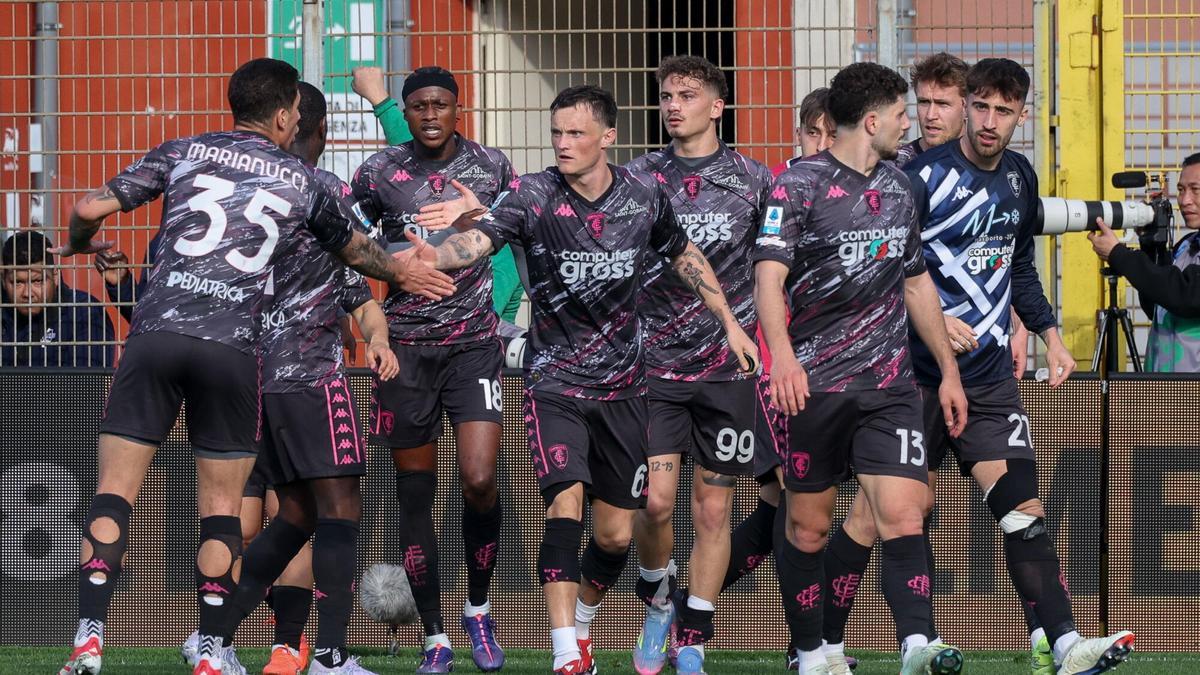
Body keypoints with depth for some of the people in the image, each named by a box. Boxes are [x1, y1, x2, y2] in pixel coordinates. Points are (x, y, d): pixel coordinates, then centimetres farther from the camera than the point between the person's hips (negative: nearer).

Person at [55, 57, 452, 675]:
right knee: (221, 507, 9)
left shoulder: (183, 153, 11)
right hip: (232, 347, 0)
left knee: (114, 494, 2)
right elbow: (355, 250, 32)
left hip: (155, 333, 0)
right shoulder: (302, 183, 14)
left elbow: (91, 208, 6)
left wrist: (80, 243, 30)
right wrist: (401, 272, 53)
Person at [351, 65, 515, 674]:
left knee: (480, 481, -14)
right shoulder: (379, 172, 1)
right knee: (415, 493, 2)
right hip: (406, 344, 0)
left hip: (475, 342, 0)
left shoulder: (492, 168, 4)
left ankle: (478, 610, 10)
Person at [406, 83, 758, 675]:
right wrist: (435, 256, -51)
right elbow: (481, 238, -30)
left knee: (616, 535, 6)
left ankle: (581, 622, 34)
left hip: (622, 387, 3)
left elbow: (685, 257, 16)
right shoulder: (535, 195, -13)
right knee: (565, 504, -22)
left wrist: (729, 322, 15)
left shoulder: (645, 196, -3)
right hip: (555, 382, -3)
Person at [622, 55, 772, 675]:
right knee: (656, 500, -10)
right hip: (654, 363, 0)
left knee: (713, 509, 3)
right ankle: (656, 601, 18)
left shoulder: (753, 180, 2)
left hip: (727, 366, 0)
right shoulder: (636, 178, 3)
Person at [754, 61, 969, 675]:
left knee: (902, 514, -14)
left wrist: (949, 371, 22)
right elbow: (769, 277, -18)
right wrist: (782, 356, -34)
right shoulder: (799, 185, -7)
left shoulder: (899, 188, 13)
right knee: (807, 527, 5)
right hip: (814, 384, -4)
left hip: (889, 384, 4)